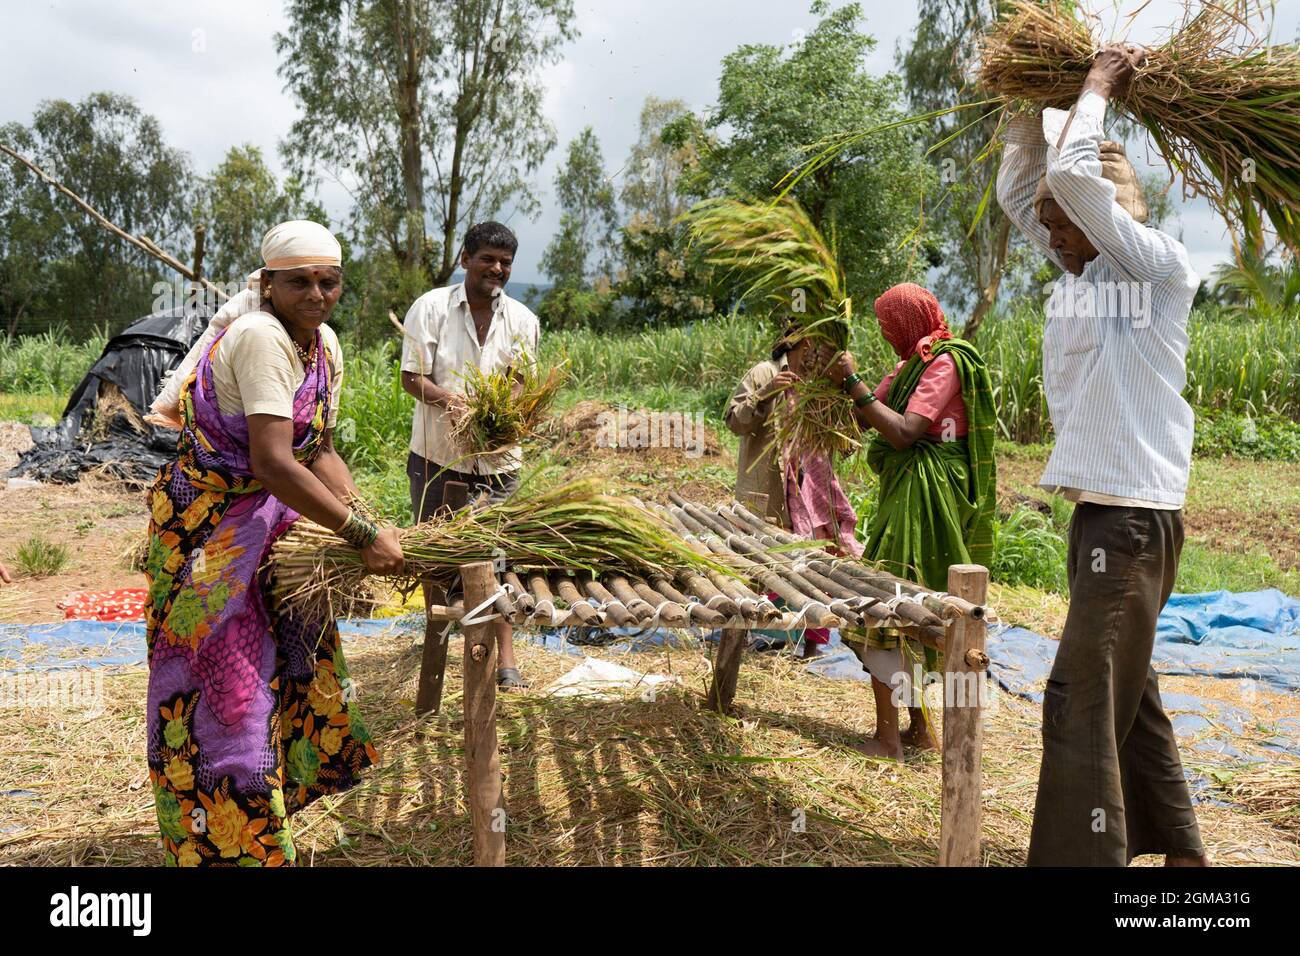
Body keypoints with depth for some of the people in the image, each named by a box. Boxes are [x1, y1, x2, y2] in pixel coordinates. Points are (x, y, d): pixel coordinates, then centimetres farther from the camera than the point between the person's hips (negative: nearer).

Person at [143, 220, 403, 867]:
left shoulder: (325, 345, 2)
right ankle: (227, 844, 17)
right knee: (226, 691, 0)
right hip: (206, 527, -9)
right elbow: (273, 463, -34)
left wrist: (367, 523, -8)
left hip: (268, 521, 9)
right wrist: (363, 536, -30)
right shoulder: (259, 338, -25)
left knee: (289, 664, 19)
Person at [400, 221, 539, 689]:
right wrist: (448, 398, -29)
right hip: (437, 455, -1)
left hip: (497, 458, 1)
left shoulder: (522, 320, 3)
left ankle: (506, 658, 6)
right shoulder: (431, 307, -5)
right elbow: (412, 377, -9)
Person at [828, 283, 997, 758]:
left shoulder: (945, 362, -13)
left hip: (922, 497, -10)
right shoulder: (911, 364, 16)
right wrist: (851, 383, 3)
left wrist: (855, 383, -18)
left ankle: (887, 737, -4)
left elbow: (904, 432, -22)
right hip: (906, 492, 10)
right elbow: (867, 420, 16)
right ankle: (918, 728, 23)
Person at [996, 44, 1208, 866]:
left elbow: (1071, 175, -20)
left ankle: (1083, 852, -6)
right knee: (1126, 692, 17)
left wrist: (1098, 88, -4)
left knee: (1085, 702, -11)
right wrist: (1031, 107, 14)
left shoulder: (1162, 267, -9)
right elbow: (1020, 192, 23)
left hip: (1134, 515, -9)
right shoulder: (1084, 272, 14)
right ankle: (1175, 847, 30)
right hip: (1101, 512, 9)